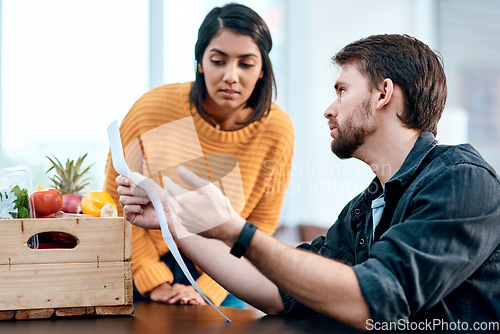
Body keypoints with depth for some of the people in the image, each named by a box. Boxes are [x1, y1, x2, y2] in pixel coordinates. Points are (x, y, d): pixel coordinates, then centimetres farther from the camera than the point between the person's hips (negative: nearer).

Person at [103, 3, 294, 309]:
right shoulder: (153, 109, -19)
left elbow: (259, 227, -6)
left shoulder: (277, 130, -16)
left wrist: (207, 289, -13)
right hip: (142, 264, -1)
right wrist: (154, 282, -14)